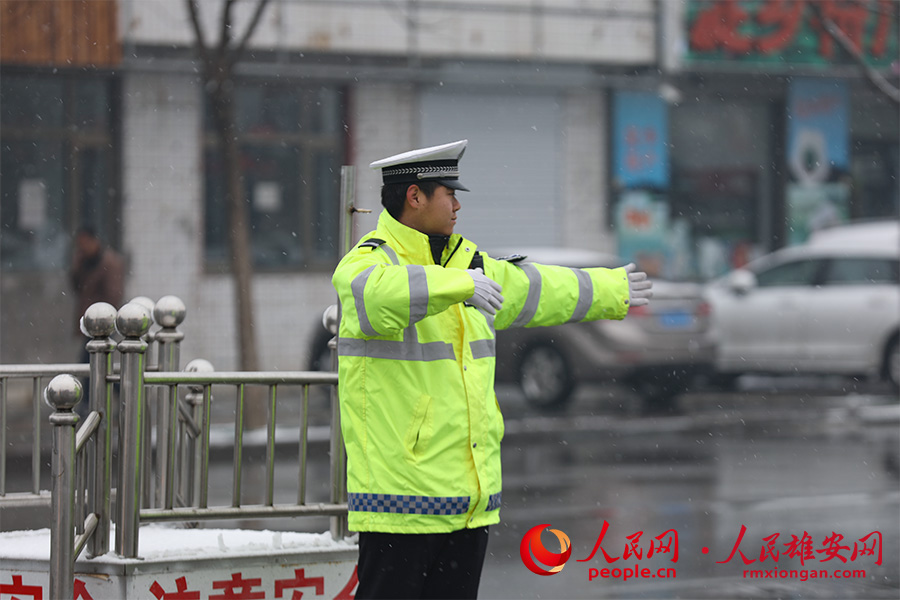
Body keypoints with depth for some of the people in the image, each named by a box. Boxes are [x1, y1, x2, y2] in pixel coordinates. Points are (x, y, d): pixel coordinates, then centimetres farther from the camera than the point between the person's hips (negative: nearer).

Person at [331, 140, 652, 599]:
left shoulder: (467, 262, 17)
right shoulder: (368, 263, -10)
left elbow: (532, 290, 33)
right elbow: (381, 291, -35)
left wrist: (610, 291, 45)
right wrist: (460, 284, -46)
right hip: (399, 490, -8)